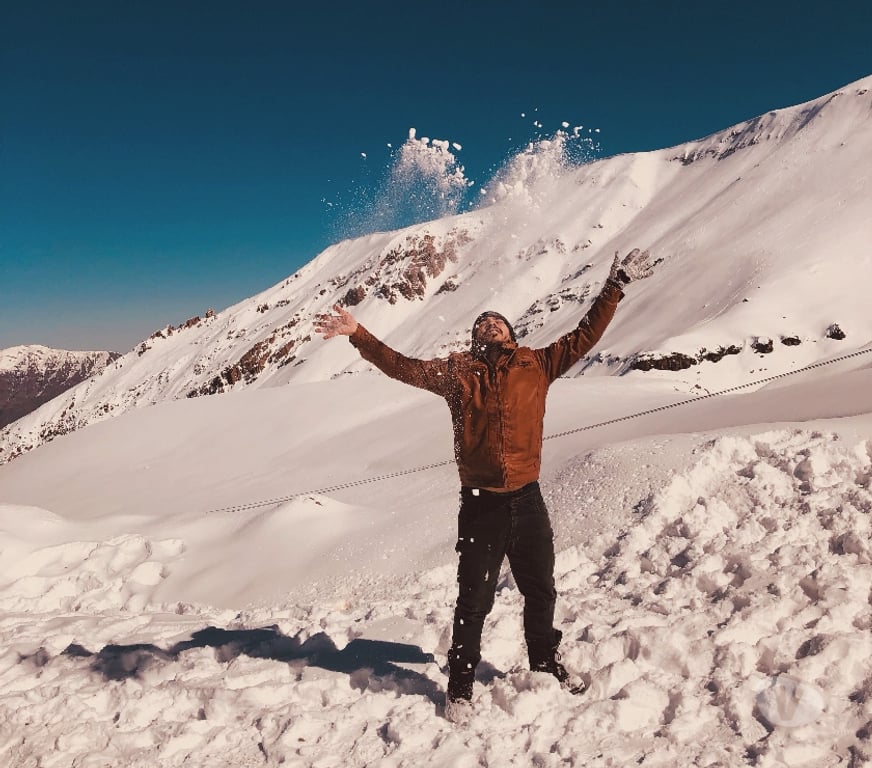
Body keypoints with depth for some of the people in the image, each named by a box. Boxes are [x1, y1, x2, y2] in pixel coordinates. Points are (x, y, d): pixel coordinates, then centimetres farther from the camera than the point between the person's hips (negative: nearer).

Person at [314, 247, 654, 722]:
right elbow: (400, 366, 7)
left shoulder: (537, 365, 6)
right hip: (481, 503, -2)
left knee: (540, 592, 18)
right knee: (474, 600, 4)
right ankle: (460, 687, 20)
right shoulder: (455, 371, 4)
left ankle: (546, 664, 40)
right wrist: (356, 333, 3)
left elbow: (583, 337, 10)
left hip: (527, 500, 2)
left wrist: (616, 287, 9)